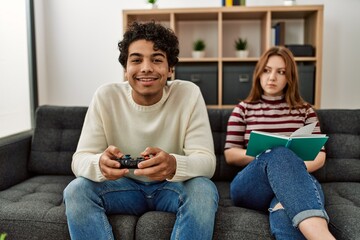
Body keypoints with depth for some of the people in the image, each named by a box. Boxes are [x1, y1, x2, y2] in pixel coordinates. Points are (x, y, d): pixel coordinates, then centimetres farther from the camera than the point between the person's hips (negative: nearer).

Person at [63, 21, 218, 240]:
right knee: (76, 191, -24)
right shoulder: (106, 96, -13)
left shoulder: (189, 94, -17)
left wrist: (174, 165, -46)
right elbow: (80, 159, -15)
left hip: (173, 187, -1)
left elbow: (207, 161, -22)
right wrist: (100, 164, -42)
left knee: (203, 190, -32)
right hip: (126, 186, 1)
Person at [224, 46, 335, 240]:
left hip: (297, 183, 1)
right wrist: (271, 155, -9)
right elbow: (230, 155, 10)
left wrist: (296, 167, -10)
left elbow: (320, 155, 15)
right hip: (251, 186, -1)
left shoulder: (304, 110, 21)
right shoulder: (243, 109, 17)